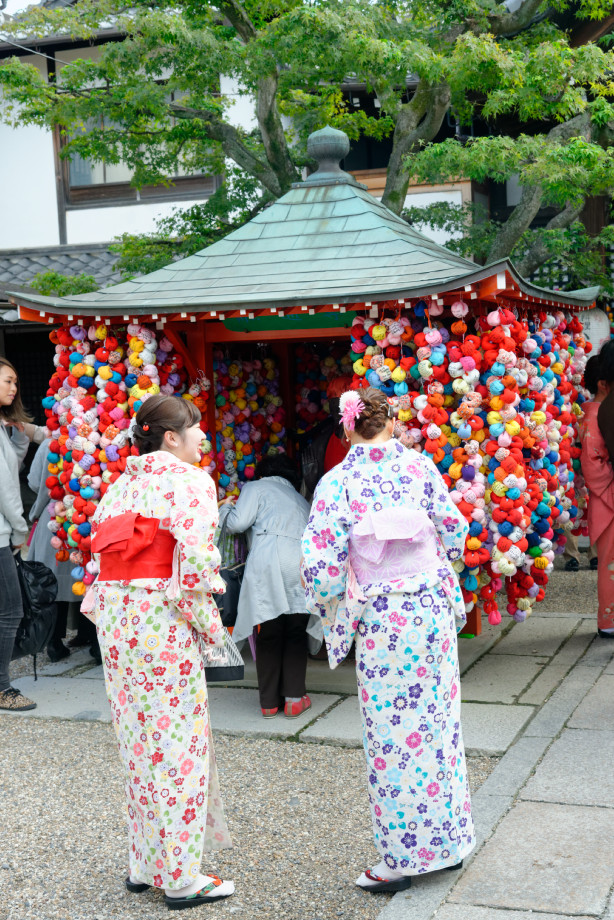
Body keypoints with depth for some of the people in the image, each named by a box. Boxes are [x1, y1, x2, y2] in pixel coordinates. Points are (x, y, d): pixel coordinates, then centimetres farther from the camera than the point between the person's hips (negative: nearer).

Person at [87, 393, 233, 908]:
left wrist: (106, 614, 17)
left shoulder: (120, 485, 13)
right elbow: (195, 559, -18)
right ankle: (180, 877, 7)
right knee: (177, 742, 0)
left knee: (139, 742, 15)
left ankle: (145, 864, 25)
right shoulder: (189, 481, -10)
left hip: (116, 622, 8)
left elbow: (100, 554, 12)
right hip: (164, 622, -8)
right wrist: (210, 627, -9)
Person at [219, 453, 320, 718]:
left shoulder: (256, 487, 17)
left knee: (269, 635, 4)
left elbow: (238, 523, 4)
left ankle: (269, 702, 9)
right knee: (296, 635, 11)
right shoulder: (301, 500, 32)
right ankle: (294, 698, 6)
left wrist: (226, 508, 23)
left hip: (269, 562, -3)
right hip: (303, 564, 4)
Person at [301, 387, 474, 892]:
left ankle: (403, 858, 13)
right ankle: (450, 839, 27)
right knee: (438, 721, 15)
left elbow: (322, 565, -12)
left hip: (381, 622, -4)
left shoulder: (337, 482, -10)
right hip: (434, 610, 4)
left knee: (392, 736, 4)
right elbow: (454, 530, 6)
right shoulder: (421, 465, -1)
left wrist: (330, 613, 6)